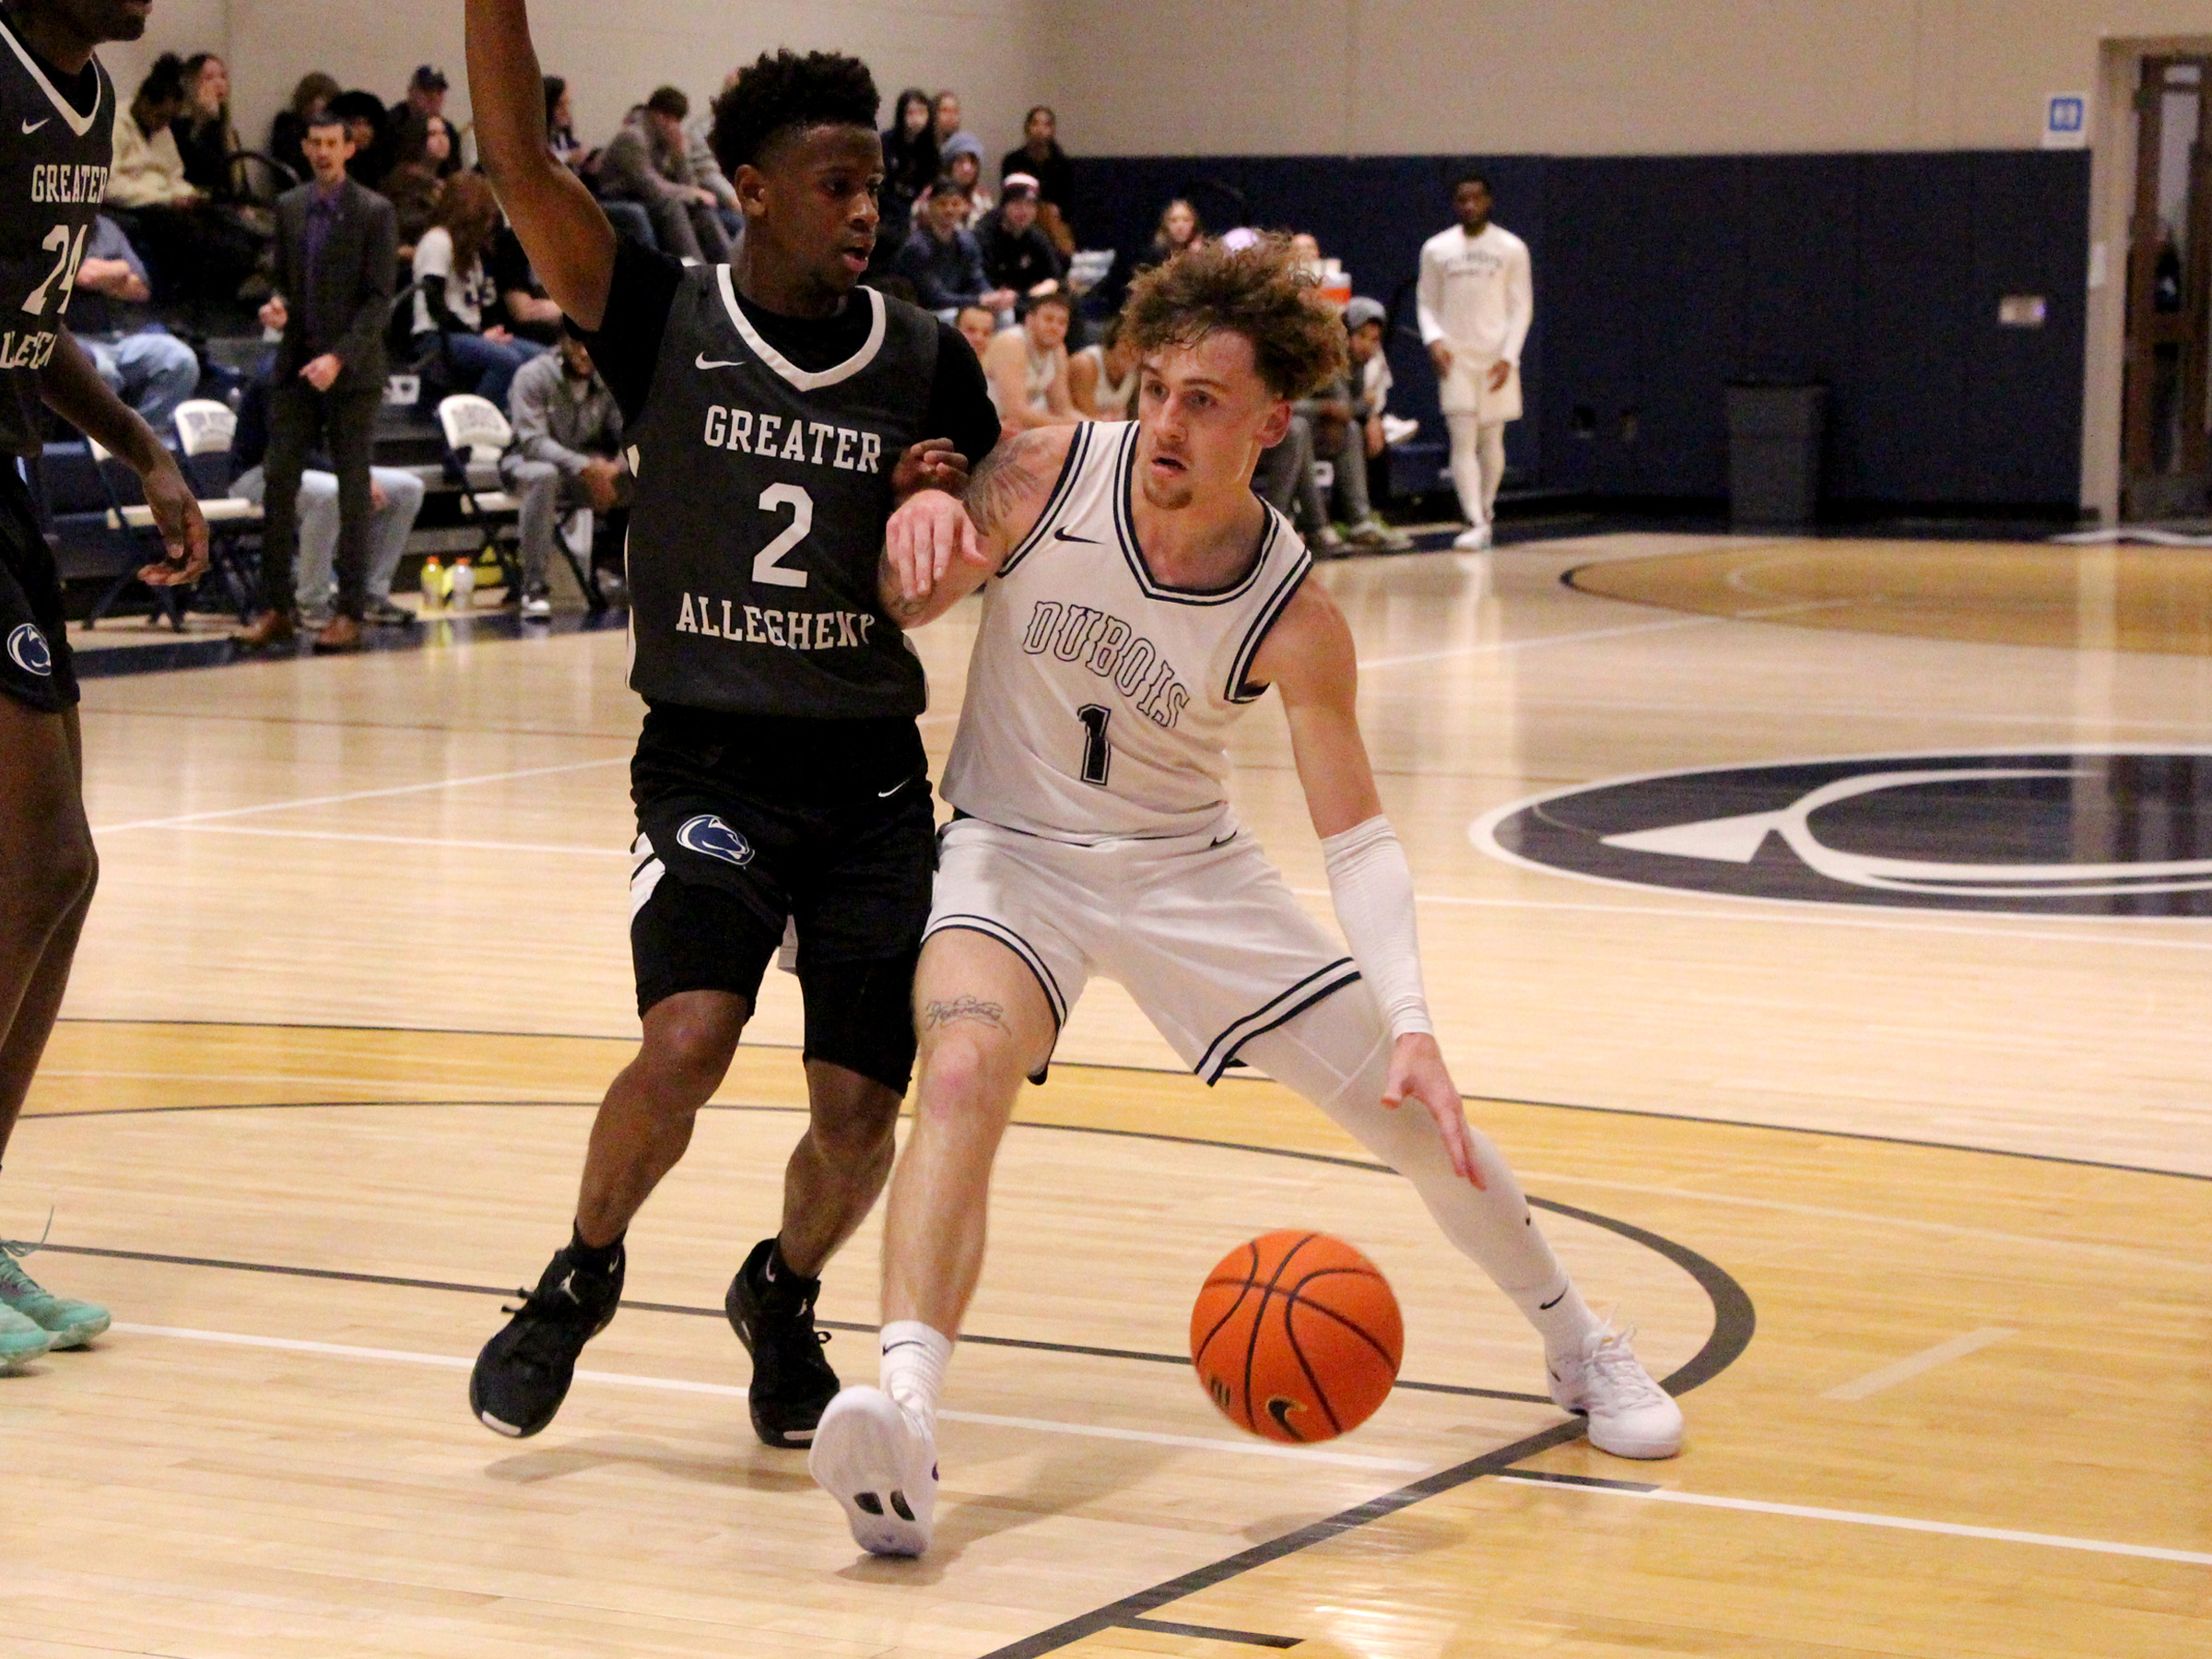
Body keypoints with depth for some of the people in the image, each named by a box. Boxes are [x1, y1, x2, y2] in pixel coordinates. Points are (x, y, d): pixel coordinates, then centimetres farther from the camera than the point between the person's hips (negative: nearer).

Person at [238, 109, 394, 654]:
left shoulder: (374, 212, -5)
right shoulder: (288, 207, 10)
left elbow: (378, 299, -9)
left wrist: (339, 357, -19)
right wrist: (277, 303, -5)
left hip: (352, 370, -4)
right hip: (295, 365, 4)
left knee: (353, 492, 1)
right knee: (279, 482, -1)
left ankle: (350, 613, 4)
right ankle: (277, 609, 3)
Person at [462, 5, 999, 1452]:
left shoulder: (927, 364, 3)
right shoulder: (666, 325, -4)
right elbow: (519, 161, -16)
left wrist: (943, 512, -10)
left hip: (872, 775, 3)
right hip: (709, 762, -2)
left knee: (858, 1113, -2)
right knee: (689, 1040, -23)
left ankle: (782, 1299, 32)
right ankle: (582, 1281, 6)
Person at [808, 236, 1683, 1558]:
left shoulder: (1292, 617, -18)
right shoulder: (1047, 479, -18)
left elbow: (1358, 837, -14)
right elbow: (883, 614, -5)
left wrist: (1412, 1027, -27)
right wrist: (921, 542, -32)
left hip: (1188, 867, 2)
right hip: (1014, 849, -1)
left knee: (1417, 1107, 2)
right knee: (966, 1067, -33)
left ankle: (1578, 1345, 29)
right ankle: (904, 1415, -46)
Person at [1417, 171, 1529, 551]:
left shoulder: (1511, 248, 2)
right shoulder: (1437, 249, 5)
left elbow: (1522, 306, 2)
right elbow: (1426, 302, 9)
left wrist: (1508, 355, -8)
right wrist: (1433, 339, -9)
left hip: (1496, 358, 0)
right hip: (1455, 356, 0)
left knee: (1492, 439, 8)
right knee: (1462, 440, -10)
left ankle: (1485, 512, 26)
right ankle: (1475, 524, -15)